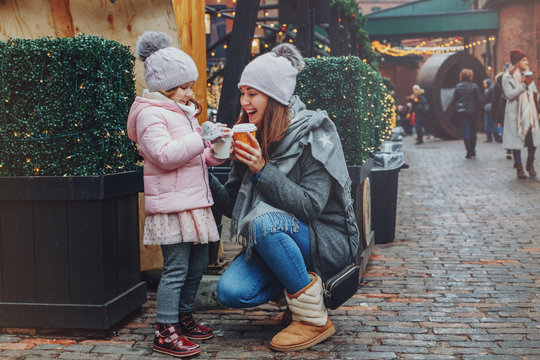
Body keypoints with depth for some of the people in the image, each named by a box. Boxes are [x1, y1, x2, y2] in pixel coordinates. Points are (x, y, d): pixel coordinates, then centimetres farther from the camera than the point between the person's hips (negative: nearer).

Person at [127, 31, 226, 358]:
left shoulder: (184, 113, 20)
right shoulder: (150, 114, -10)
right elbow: (165, 155, -23)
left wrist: (216, 152, 6)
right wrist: (202, 139, -25)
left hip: (195, 201, 10)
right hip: (171, 204, -9)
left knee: (198, 263, 14)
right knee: (176, 267, -9)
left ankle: (185, 318, 28)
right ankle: (165, 333, -1)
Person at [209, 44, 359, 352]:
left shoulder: (314, 134, -14)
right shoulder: (251, 138, 2)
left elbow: (310, 206, -22)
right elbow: (234, 206, 4)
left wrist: (262, 170, -29)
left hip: (327, 240, -5)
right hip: (274, 241, 5)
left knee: (265, 221, -34)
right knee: (230, 292, -19)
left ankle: (315, 320, -19)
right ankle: (304, 282, 7)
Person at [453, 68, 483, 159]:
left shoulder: (458, 86, -3)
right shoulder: (474, 86, -6)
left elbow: (454, 100, -1)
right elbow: (480, 100, -6)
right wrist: (478, 110, 7)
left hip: (462, 112, 0)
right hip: (473, 111, 0)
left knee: (465, 132, 0)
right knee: (473, 131, 14)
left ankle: (469, 151, -7)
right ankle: (473, 150, 20)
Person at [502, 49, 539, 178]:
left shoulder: (528, 75, 15)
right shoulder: (508, 77, -4)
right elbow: (509, 94, -15)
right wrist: (524, 84, -17)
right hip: (516, 113, -5)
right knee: (517, 139, -3)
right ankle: (519, 168, 5)